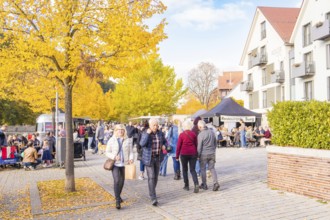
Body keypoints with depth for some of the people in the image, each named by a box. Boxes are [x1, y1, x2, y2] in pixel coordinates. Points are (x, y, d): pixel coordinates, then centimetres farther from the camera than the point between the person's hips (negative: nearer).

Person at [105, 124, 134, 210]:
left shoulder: (128, 140, 4)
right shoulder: (111, 140, 1)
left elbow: (131, 152, 6)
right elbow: (107, 152, 4)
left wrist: (131, 158, -14)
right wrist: (114, 156, -14)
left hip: (124, 164, 2)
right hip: (115, 164, -2)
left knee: (122, 181, 12)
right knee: (116, 181, -15)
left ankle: (118, 196, 37)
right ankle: (117, 200, -10)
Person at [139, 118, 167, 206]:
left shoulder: (160, 133, 2)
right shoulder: (145, 133, -9)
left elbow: (165, 141, 17)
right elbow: (142, 144, -24)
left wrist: (164, 146, -5)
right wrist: (147, 133, -27)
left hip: (158, 158, 5)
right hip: (149, 158, -4)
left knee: (156, 177, 13)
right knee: (151, 177, -10)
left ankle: (152, 193, 33)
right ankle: (153, 198, -10)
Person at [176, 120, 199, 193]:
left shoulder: (181, 135, -6)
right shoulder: (193, 134, 2)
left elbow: (178, 146, -5)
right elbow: (196, 144, 6)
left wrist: (177, 156, 2)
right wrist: (196, 154, 15)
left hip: (184, 154, -2)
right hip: (193, 153, 2)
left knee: (185, 170, 13)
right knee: (192, 170, 6)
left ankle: (186, 185, 16)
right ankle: (196, 184, -13)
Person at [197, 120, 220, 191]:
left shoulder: (200, 135, -17)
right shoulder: (212, 132, 1)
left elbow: (199, 147, -13)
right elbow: (215, 143, 12)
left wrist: (198, 155, -2)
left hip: (204, 154, -5)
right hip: (212, 153, 5)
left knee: (203, 169, 9)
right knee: (212, 168, 12)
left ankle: (204, 185, 17)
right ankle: (215, 183, -2)